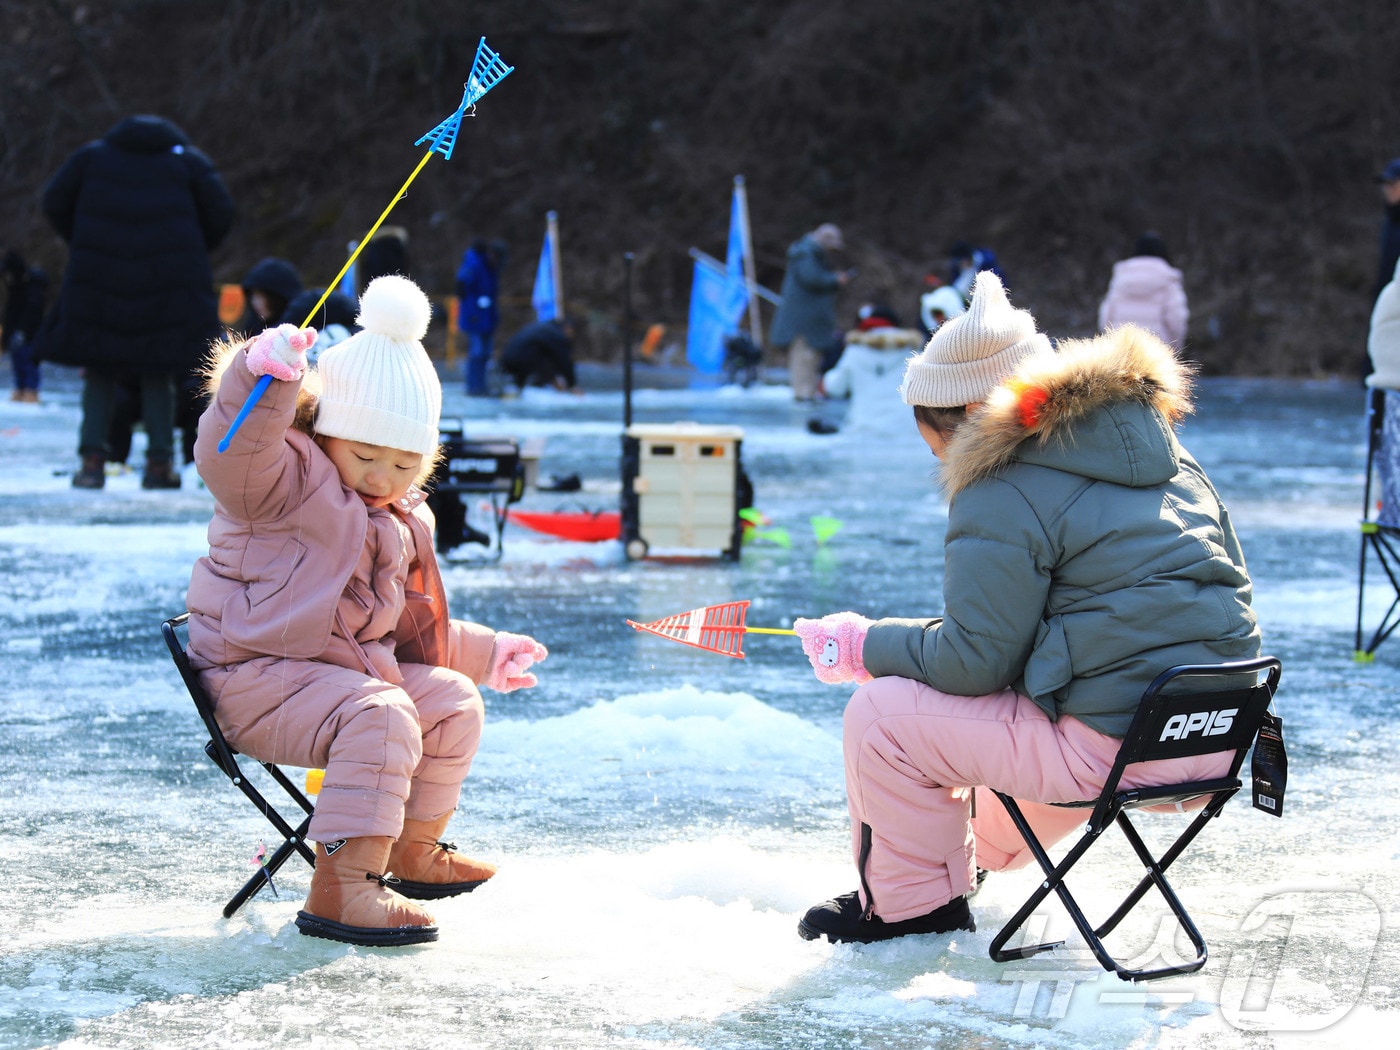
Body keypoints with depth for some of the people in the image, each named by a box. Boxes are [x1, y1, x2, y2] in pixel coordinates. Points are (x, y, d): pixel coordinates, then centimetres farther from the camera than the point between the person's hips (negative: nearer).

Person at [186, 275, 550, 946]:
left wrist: (484, 652, 32)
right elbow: (231, 451, -34)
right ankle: (340, 888, -40)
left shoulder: (401, 521, 20)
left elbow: (408, 625, 32)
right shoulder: (289, 482, -9)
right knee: (381, 716, -32)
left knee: (453, 702, 8)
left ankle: (413, 850, 26)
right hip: (256, 678, -9)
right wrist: (265, 374, -50)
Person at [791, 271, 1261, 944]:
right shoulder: (1167, 458, 16)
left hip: (1116, 747, -9)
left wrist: (863, 645, 6)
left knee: (881, 715, 0)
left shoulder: (1003, 498, -11)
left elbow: (972, 660, -12)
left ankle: (911, 903, 15)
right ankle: (983, 852, 56)